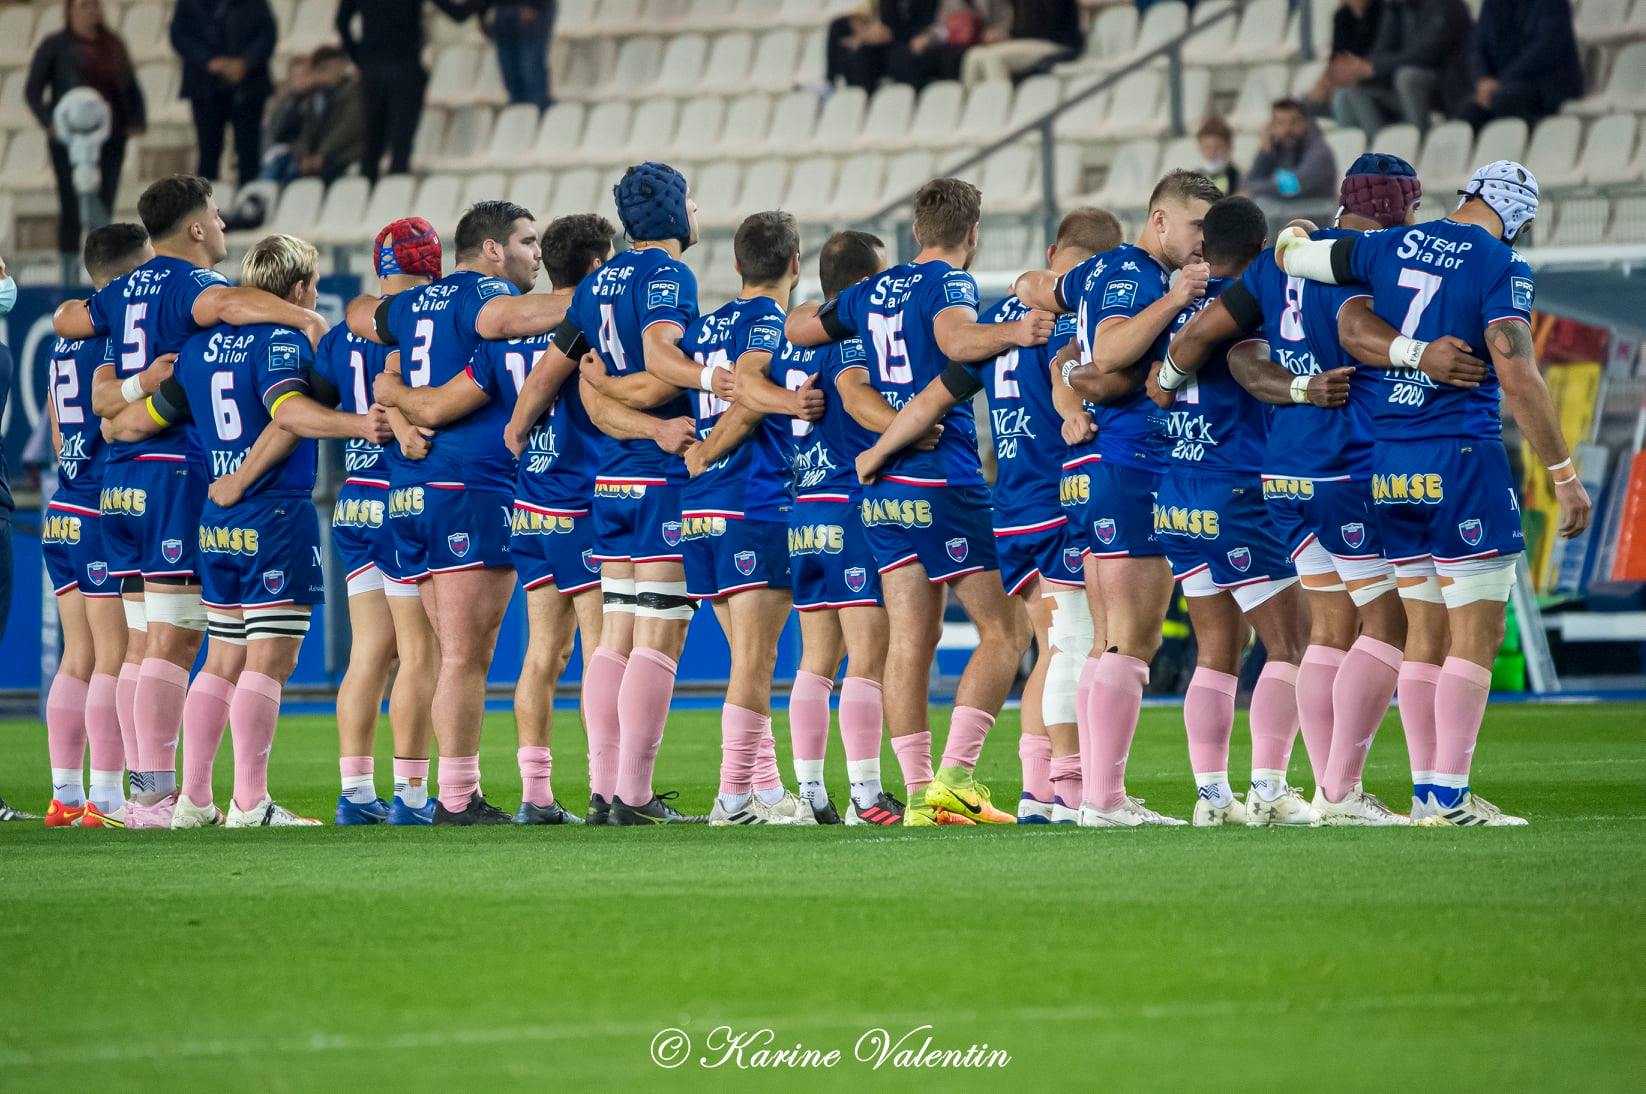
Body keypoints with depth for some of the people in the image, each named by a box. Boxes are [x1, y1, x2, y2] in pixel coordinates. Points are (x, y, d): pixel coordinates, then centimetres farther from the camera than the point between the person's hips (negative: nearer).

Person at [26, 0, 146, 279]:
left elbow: (132, 88, 19)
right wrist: (48, 123, -15)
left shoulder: (113, 46, 13)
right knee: (72, 207, -4)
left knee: (104, 207, 1)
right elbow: (33, 90, -1)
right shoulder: (54, 46, 2)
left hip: (110, 139, 3)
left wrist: (137, 120, 3)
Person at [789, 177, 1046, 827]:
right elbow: (956, 339, -29)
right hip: (941, 482, -7)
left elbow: (797, 328, 26)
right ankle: (955, 779, -13)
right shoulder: (948, 283, -6)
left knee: (910, 640, 5)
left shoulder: (873, 292, 14)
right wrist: (1011, 333, -45)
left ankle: (919, 794, 1)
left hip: (882, 486, 7)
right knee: (1003, 632, -3)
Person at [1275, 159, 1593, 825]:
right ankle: (1448, 795, -8)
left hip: (1386, 464, 6)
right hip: (1460, 458, -6)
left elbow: (1288, 254, 18)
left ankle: (1432, 789, 11)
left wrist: (1294, 237, 43)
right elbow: (1518, 378, -16)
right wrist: (1565, 475, -11)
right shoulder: (1500, 270, -8)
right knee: (1478, 633, -2)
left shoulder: (1386, 248, 8)